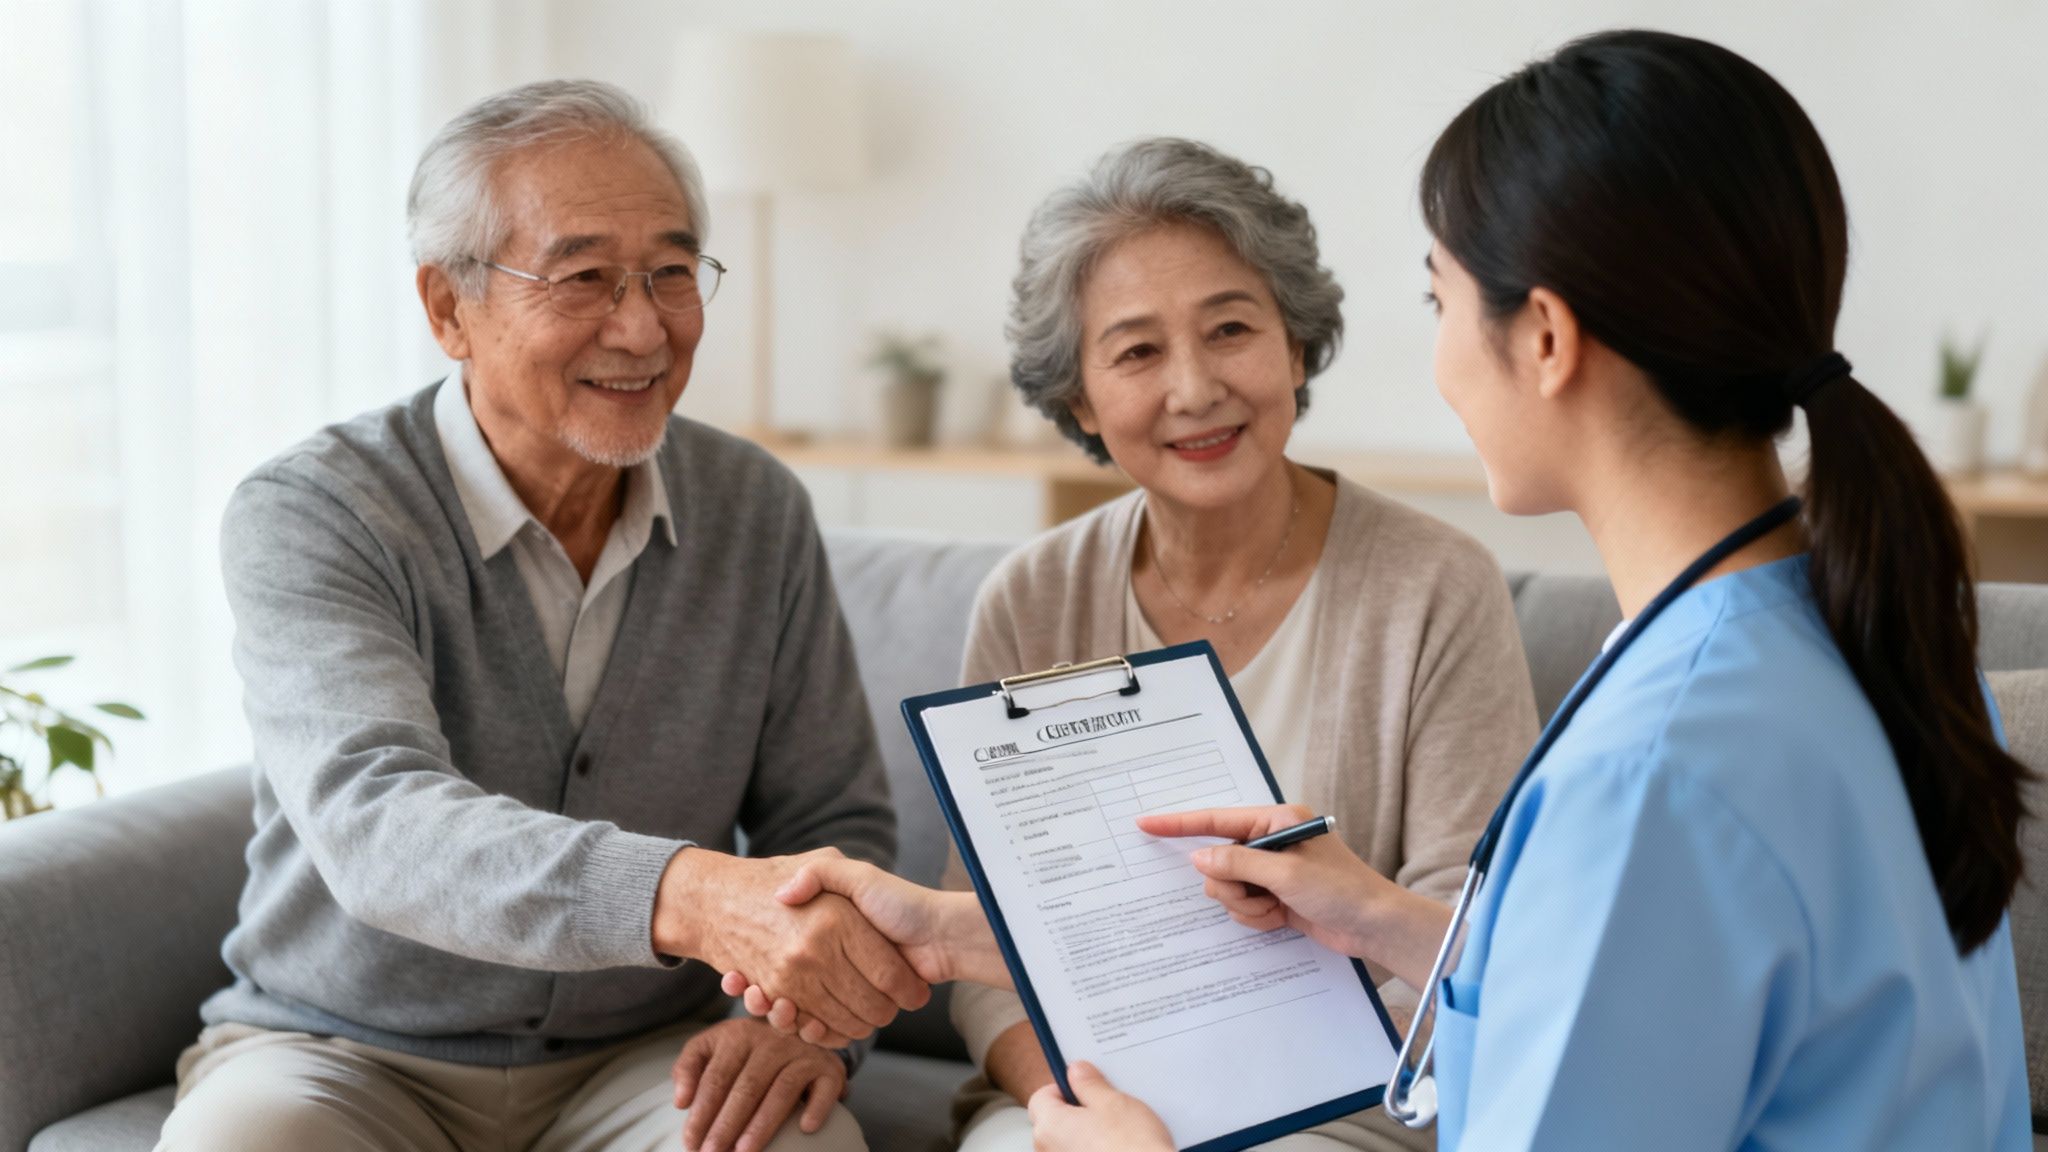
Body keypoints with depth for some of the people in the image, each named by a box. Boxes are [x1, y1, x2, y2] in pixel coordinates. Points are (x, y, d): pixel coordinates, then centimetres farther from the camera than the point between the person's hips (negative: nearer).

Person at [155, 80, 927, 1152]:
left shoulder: (758, 512, 1)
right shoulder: (305, 516, -14)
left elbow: (834, 820, 6)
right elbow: (375, 824, -30)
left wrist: (806, 1005, -17)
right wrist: (691, 895, -47)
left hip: (639, 1057, 2)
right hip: (344, 1054, -1)